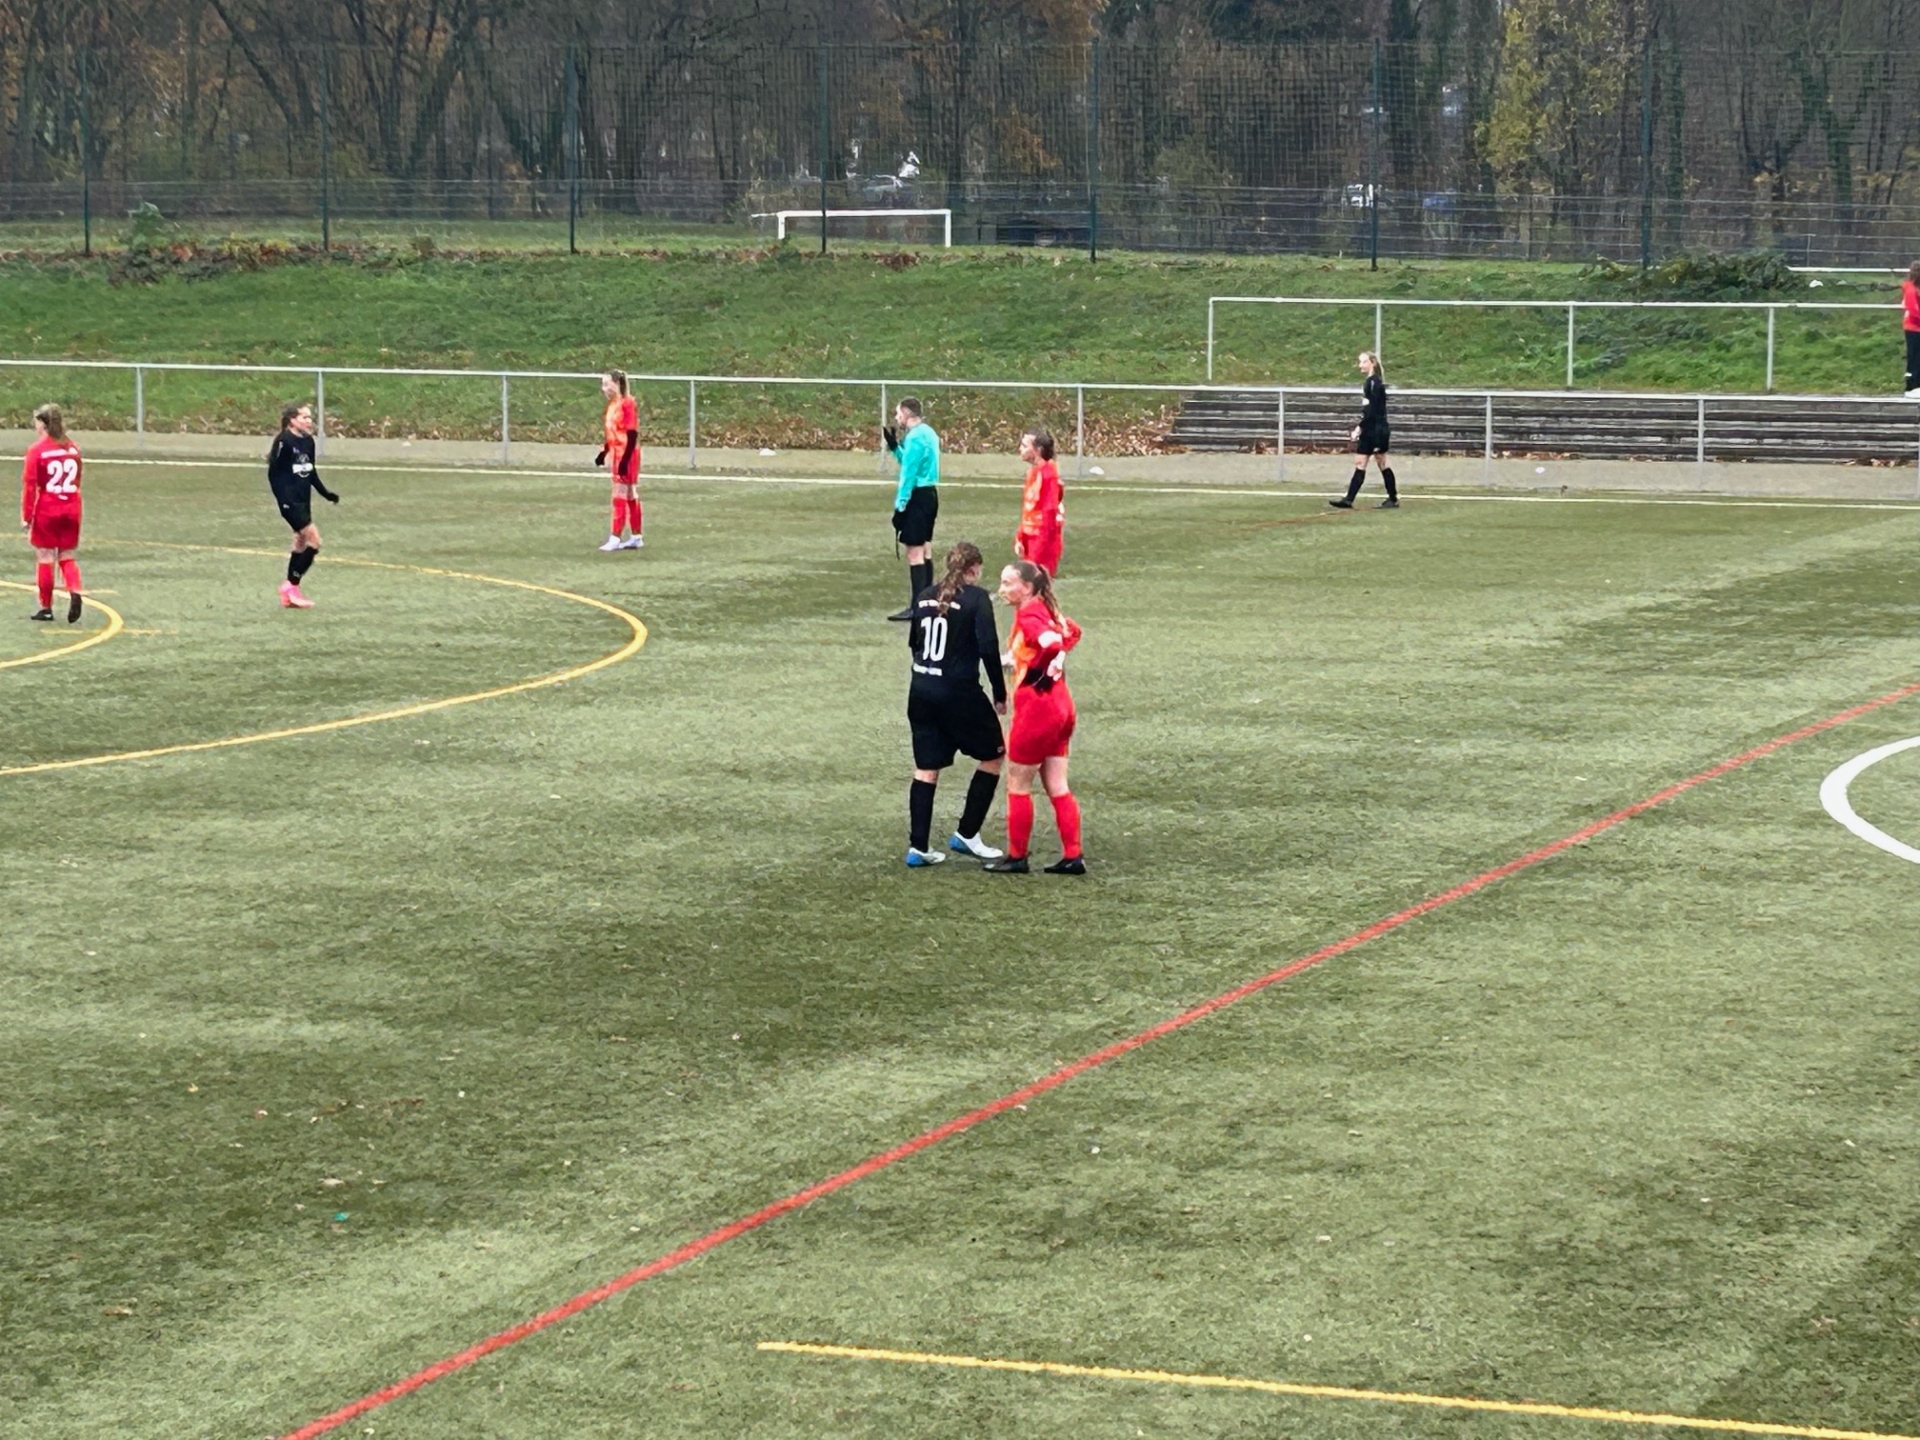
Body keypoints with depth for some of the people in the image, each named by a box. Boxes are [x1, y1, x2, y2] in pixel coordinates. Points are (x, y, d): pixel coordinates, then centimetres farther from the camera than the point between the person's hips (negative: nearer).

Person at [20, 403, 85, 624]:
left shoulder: (36, 450, -10)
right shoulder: (72, 448, 5)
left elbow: (29, 485, -11)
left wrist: (26, 515, -6)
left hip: (46, 512, -4)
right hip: (71, 510, 4)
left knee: (45, 558, 5)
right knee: (67, 557, 12)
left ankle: (46, 607, 10)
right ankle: (74, 593, -13)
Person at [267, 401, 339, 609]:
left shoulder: (308, 442, 8)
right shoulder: (284, 442, -15)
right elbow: (273, 473, -14)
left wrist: (326, 493, 14)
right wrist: (283, 499, -19)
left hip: (303, 500, 8)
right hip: (290, 501, -8)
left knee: (302, 544, 12)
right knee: (314, 540, -12)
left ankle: (289, 595, 20)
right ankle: (291, 585, -1)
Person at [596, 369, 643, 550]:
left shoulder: (627, 403, -15)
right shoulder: (612, 405, 11)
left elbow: (632, 434, -19)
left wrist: (625, 459, -22)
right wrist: (604, 452, 16)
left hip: (626, 457, -9)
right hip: (616, 455, 9)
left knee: (620, 496, -8)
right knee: (630, 496, 12)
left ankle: (615, 538, -7)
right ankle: (636, 538, 17)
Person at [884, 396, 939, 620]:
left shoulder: (914, 437, -16)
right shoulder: (928, 433, 13)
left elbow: (909, 474, -18)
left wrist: (900, 506, -17)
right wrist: (894, 446, 16)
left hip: (918, 496, -10)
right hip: (930, 494, 10)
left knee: (915, 552, -9)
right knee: (925, 549, 15)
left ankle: (916, 607, -11)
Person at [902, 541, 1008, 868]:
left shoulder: (925, 596, 7)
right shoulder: (976, 598, -9)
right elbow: (989, 648, -14)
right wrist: (1000, 694, -5)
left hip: (920, 690, 6)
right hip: (959, 692, -6)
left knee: (926, 768, 11)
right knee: (993, 756, 13)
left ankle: (918, 847, 7)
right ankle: (966, 834, 12)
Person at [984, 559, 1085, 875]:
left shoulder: (1028, 615, -17)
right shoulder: (1044, 610, 10)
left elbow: (1052, 642, -36)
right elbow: (1072, 632, 29)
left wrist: (1047, 669, -20)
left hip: (1036, 706, -9)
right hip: (1059, 707, 9)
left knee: (1018, 785, 4)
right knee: (1057, 787, 11)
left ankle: (1016, 857, 11)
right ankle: (1073, 857, 10)